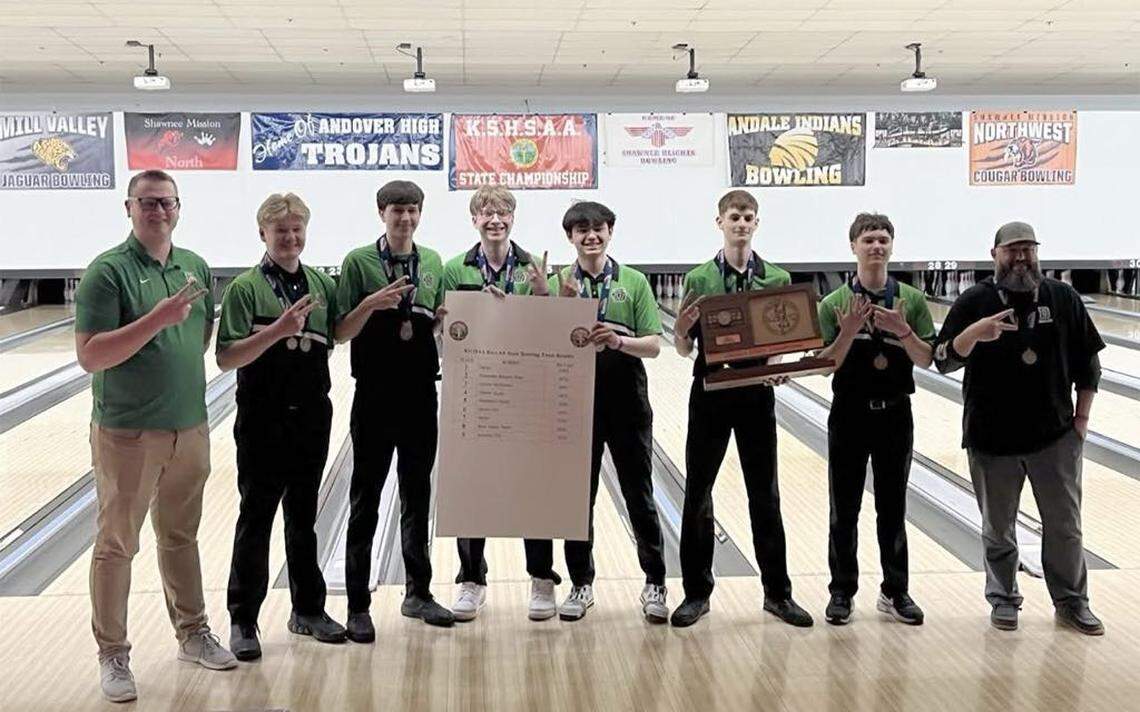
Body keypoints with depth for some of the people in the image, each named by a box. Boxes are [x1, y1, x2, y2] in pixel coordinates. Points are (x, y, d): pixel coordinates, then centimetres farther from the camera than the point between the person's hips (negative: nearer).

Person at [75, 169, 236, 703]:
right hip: (128, 434, -5)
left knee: (181, 538, 18)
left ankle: (193, 633, 31)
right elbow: (90, 357, -19)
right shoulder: (108, 272, -11)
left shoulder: (196, 267, 7)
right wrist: (156, 319, -27)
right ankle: (113, 656, 16)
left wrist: (184, 379, 9)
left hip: (189, 428, 5)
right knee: (116, 545, 5)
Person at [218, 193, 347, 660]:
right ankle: (243, 621, 13)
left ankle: (308, 609, 26)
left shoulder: (323, 285, 6)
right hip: (263, 422, -4)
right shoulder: (246, 288, -7)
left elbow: (337, 336, 14)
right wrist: (278, 330, -26)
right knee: (255, 520, 3)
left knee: (303, 517, 15)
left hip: (311, 417, 4)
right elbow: (227, 358, -15)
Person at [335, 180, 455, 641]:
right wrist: (372, 303, -23)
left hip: (420, 394, 4)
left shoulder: (432, 262, 8)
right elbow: (341, 332, -7)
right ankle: (358, 606, 10)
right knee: (365, 499, 3)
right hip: (375, 395, -4)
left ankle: (418, 592, 25)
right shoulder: (359, 262, -4)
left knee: (418, 495, 13)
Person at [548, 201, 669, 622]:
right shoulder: (558, 284, 3)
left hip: (626, 401, -1)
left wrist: (619, 340, -22)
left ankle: (655, 585, 18)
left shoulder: (634, 282, 1)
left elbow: (654, 345, -4)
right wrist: (565, 305, -15)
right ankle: (581, 584, 21)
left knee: (639, 495, 6)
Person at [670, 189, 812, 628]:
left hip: (757, 394, 1)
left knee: (764, 495, 8)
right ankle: (696, 592, 16)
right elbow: (684, 350, 0)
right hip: (710, 392, 0)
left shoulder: (777, 279, 2)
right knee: (697, 493, 4)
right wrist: (682, 331, -21)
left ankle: (777, 592, 19)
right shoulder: (699, 279, -1)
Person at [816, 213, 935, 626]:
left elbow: (927, 360, -1)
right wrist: (849, 331, -21)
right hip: (849, 414, -1)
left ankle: (895, 591, 20)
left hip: (894, 414, 1)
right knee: (844, 510, 5)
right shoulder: (835, 303, -3)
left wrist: (903, 331, -17)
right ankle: (842, 592, 16)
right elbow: (825, 365, -7)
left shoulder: (911, 300, 2)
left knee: (892, 508, 10)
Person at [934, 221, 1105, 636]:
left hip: (1055, 435, 2)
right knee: (998, 528, 10)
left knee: (1065, 524, 9)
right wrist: (975, 333, -30)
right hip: (992, 439, -1)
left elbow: (1088, 363, 7)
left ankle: (1071, 602, 24)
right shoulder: (974, 302, -5)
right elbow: (943, 361, -12)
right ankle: (1003, 600, 26)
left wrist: (1082, 417, 2)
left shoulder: (1063, 299, 1)